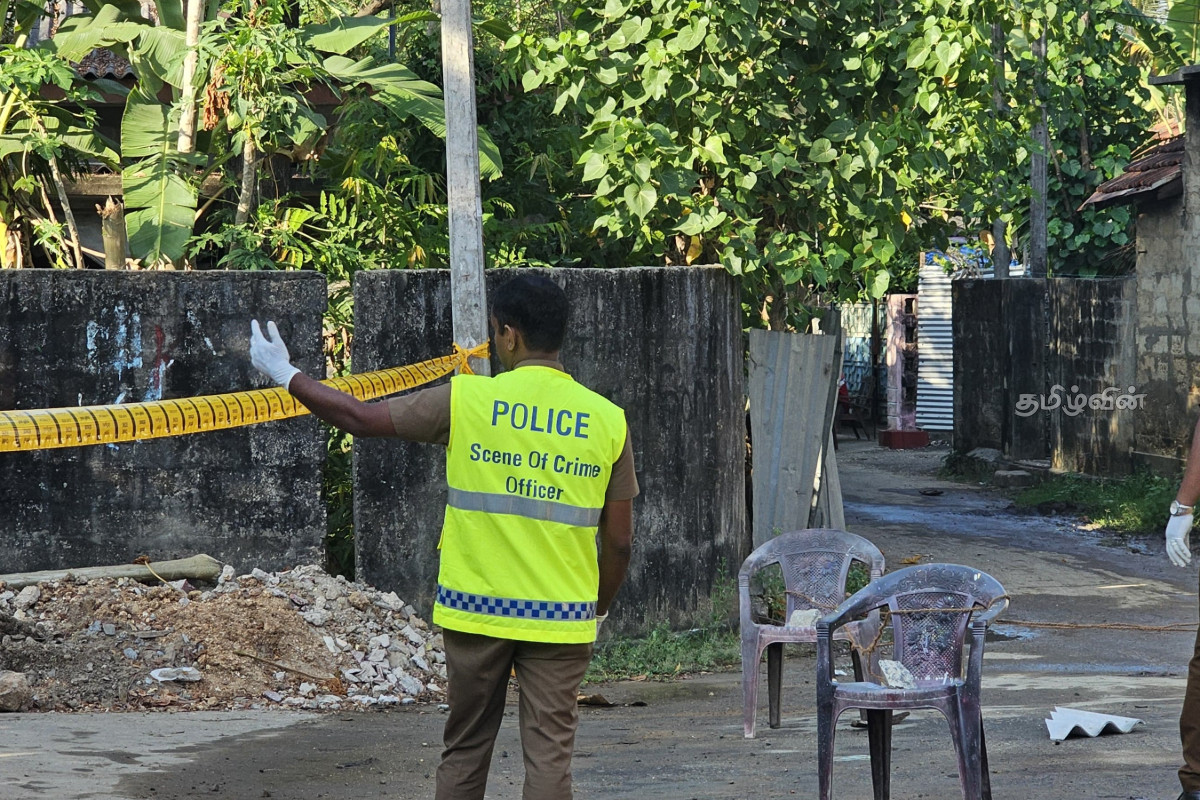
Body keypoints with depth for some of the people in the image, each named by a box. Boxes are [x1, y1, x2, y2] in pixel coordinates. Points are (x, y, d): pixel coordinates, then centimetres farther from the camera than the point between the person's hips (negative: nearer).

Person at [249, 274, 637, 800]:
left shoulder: (467, 401, -7)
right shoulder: (608, 422, -2)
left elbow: (361, 418, 1)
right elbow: (619, 541, 2)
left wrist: (286, 376, 15)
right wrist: (599, 611, 19)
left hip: (476, 612, 0)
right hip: (560, 619, 0)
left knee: (465, 752, 13)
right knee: (549, 756, 1)